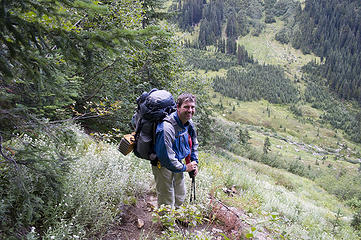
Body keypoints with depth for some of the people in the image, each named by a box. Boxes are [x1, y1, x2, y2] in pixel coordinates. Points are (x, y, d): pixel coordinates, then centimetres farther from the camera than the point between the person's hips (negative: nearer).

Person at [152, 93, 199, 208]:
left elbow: (194, 143, 15)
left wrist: (194, 162, 8)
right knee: (167, 204, 2)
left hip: (177, 163, 8)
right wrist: (185, 168, -19)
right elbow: (166, 156, -32)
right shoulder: (167, 127, -32)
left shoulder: (189, 123, -4)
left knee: (180, 199, 23)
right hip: (163, 166, -8)